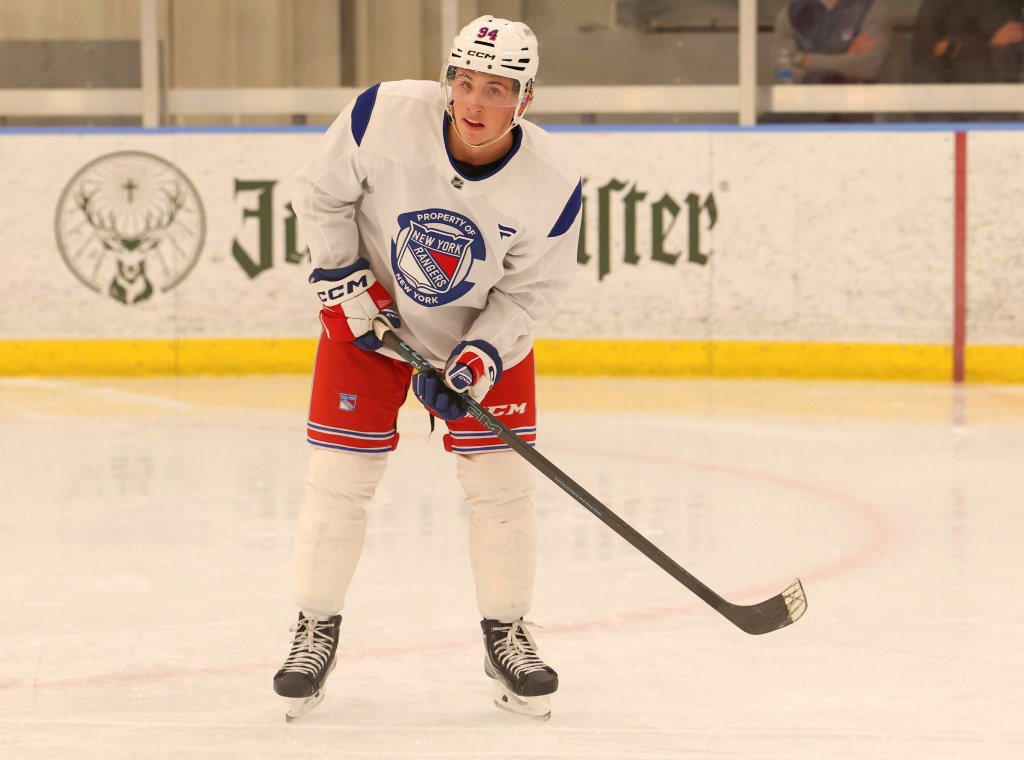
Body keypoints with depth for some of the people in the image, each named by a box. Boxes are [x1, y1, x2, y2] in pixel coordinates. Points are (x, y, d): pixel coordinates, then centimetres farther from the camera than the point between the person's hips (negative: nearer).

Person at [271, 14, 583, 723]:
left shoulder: (553, 185, -25)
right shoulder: (384, 116, -27)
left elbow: (530, 291, -13)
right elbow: (320, 194, -10)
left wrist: (478, 360, -24)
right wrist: (346, 283, -14)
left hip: (485, 327, 1)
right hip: (368, 314, 0)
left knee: (502, 478, -3)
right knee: (340, 473, -3)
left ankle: (508, 635, 15)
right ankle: (316, 630, 12)